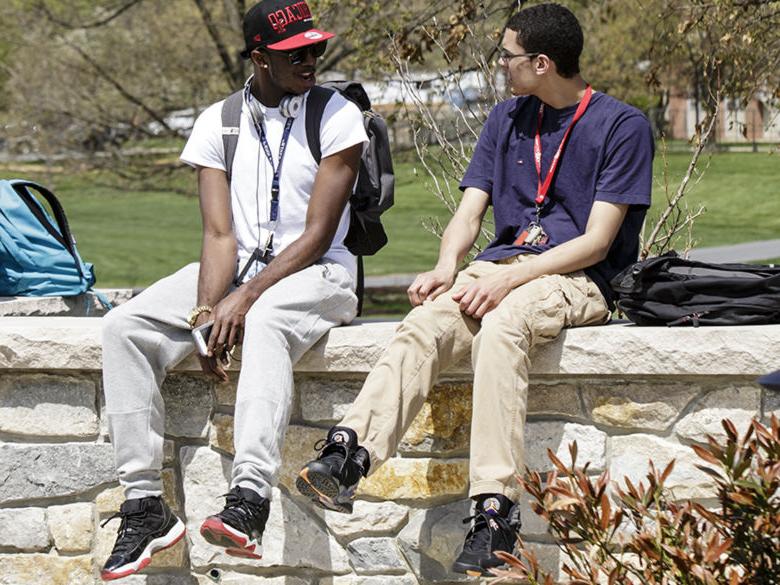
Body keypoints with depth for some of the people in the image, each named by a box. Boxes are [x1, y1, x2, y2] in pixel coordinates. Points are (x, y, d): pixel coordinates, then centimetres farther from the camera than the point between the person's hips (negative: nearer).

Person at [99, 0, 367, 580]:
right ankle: (144, 504, -21)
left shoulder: (338, 116, -6)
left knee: (266, 322, -40)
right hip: (236, 269, 5)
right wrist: (205, 314, -20)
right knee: (125, 327, -17)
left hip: (315, 273, -4)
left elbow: (317, 235, -12)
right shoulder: (219, 124, 5)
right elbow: (220, 235, -2)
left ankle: (249, 499, -53)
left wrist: (245, 299, -22)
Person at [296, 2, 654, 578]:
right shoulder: (507, 119, 18)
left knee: (503, 325, -38)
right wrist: (447, 267, -9)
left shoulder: (623, 126, -2)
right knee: (425, 325, -27)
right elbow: (469, 211, 13)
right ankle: (346, 455, -45)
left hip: (577, 280, -5)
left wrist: (509, 279, -20)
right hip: (501, 266, 5)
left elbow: (596, 241, -9)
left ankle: (496, 510, -45)